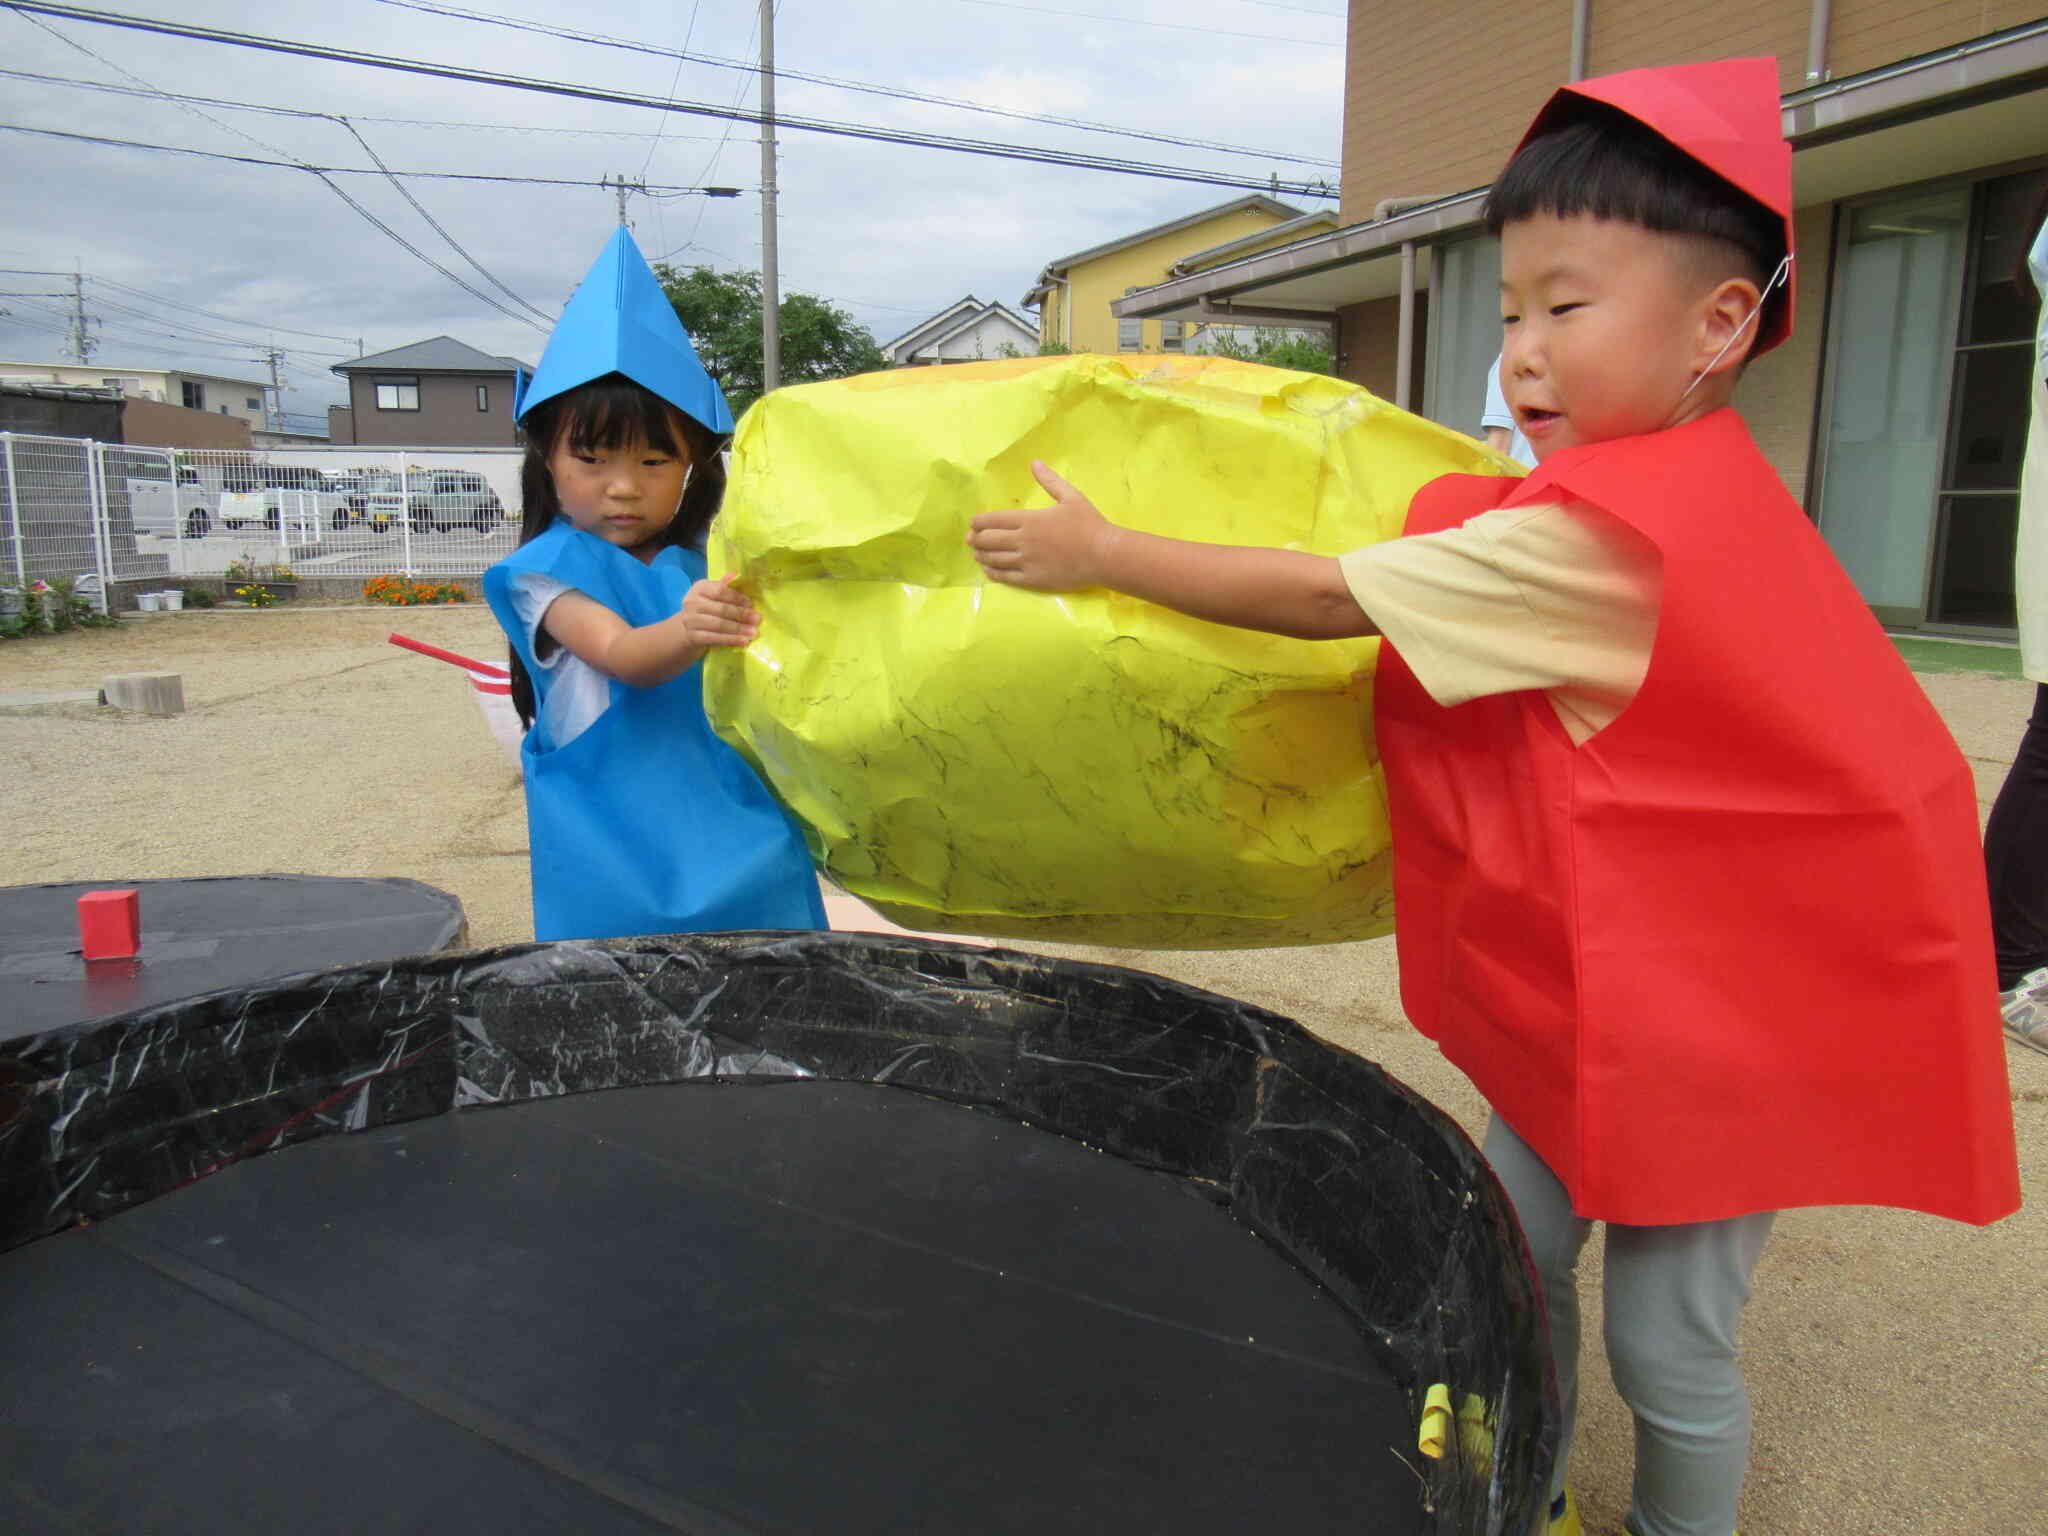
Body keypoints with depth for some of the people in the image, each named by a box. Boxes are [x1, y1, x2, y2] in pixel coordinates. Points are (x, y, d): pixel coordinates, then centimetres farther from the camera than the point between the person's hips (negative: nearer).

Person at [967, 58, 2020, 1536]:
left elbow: (1325, 597, -25)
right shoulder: (1693, 496, 2)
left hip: (1713, 1014, -9)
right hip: (1576, 984, 9)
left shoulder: (1595, 537, -28)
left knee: (1665, 1335, 8)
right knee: (1516, 1261, 18)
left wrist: (1102, 552, -18)